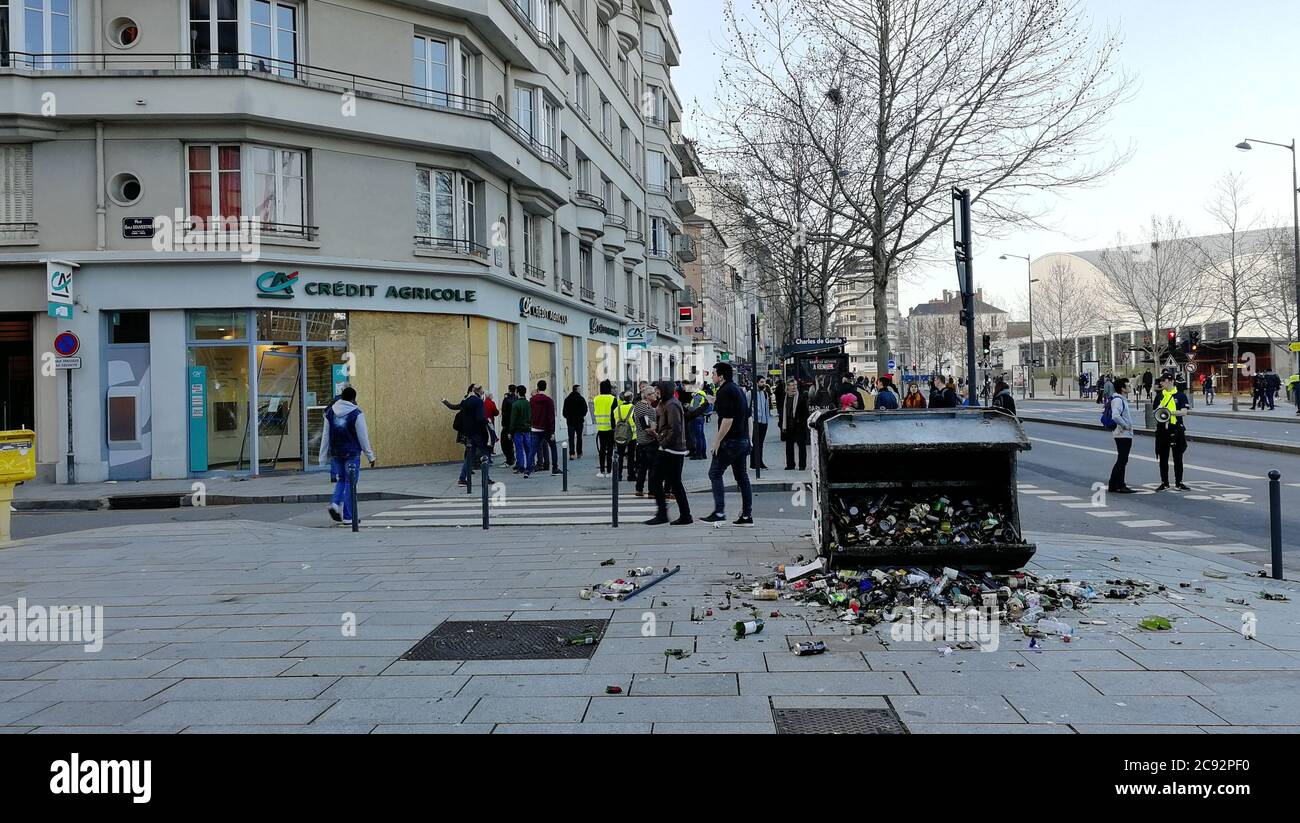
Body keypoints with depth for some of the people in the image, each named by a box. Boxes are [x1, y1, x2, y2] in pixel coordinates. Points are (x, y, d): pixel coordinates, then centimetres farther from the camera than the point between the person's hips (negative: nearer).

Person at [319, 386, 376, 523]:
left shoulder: (330, 412, 5)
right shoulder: (357, 414, -10)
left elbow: (325, 436, 7)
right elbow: (363, 437, -8)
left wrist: (322, 457, 11)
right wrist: (370, 456, 0)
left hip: (335, 454, 5)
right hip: (352, 453, -4)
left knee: (341, 480, 20)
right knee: (350, 483, 3)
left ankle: (335, 503, -4)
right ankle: (348, 516, 5)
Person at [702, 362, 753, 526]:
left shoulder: (724, 392, -13)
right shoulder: (738, 389, 17)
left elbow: (728, 419, -21)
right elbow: (748, 416, 22)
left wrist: (717, 440, -17)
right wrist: (748, 439, 26)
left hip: (730, 441, -9)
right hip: (743, 441, 9)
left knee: (715, 473, -4)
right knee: (742, 476, 9)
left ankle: (719, 511, -10)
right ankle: (747, 515, 9)